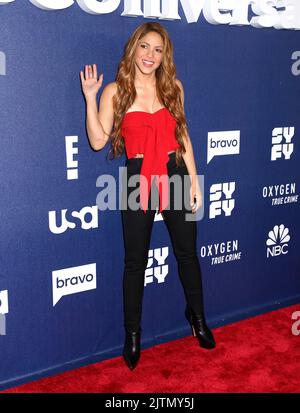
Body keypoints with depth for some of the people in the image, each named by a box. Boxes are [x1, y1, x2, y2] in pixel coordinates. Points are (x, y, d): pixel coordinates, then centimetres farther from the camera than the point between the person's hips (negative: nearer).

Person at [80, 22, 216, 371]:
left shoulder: (172, 87, 7)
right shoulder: (116, 91, -1)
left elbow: (183, 136, 10)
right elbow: (98, 140, -9)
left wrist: (194, 180, 6)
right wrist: (89, 96, -15)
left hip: (174, 175, 3)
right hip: (138, 180, -2)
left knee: (187, 253, 12)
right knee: (135, 260, 6)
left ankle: (197, 318, 36)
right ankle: (132, 334, 23)